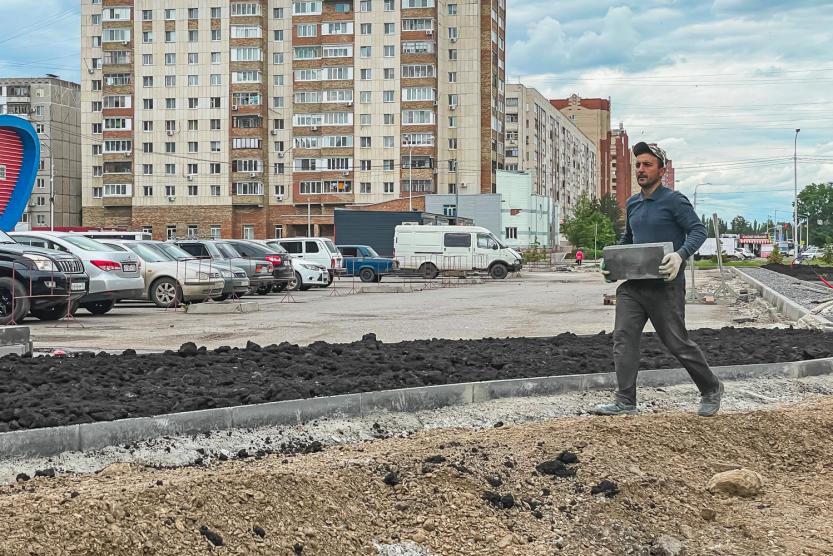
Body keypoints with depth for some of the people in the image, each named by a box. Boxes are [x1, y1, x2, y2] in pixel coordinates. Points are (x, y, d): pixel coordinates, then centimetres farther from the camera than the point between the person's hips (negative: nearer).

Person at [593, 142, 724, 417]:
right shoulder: (632, 204, 14)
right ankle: (625, 401, -1)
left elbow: (698, 231, -13)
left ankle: (711, 390, 22)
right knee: (623, 338, -4)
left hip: (664, 285, -6)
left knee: (677, 343, 2)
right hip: (633, 285, 7)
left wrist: (680, 255, -29)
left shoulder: (674, 200, -7)